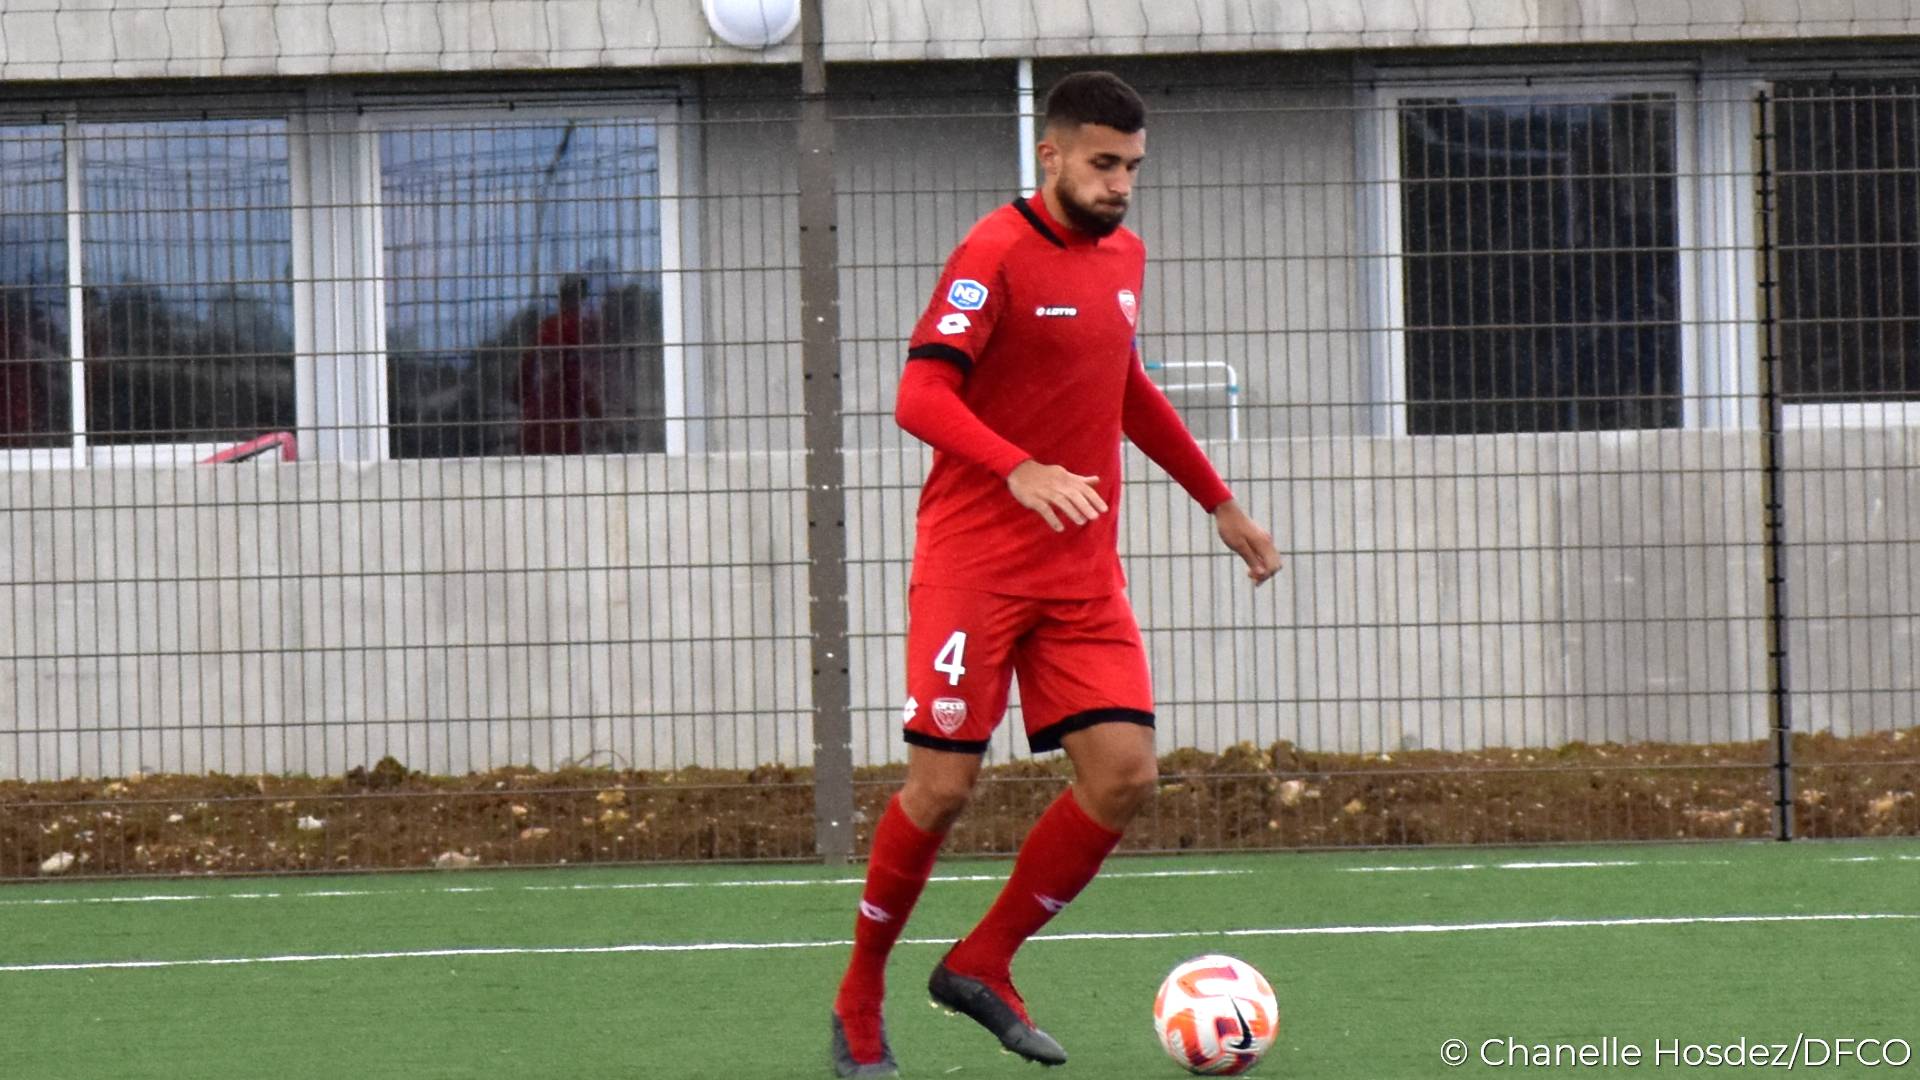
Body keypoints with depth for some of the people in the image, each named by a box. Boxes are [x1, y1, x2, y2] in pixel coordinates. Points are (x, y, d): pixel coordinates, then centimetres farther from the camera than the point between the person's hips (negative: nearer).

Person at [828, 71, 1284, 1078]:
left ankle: (982, 964, 8)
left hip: (1083, 574, 6)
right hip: (974, 566, -6)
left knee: (1125, 771, -7)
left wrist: (1219, 503, 29)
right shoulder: (996, 252, -11)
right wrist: (1019, 470, -36)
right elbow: (920, 396, -21)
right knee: (942, 783, -7)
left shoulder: (1123, 255, 12)